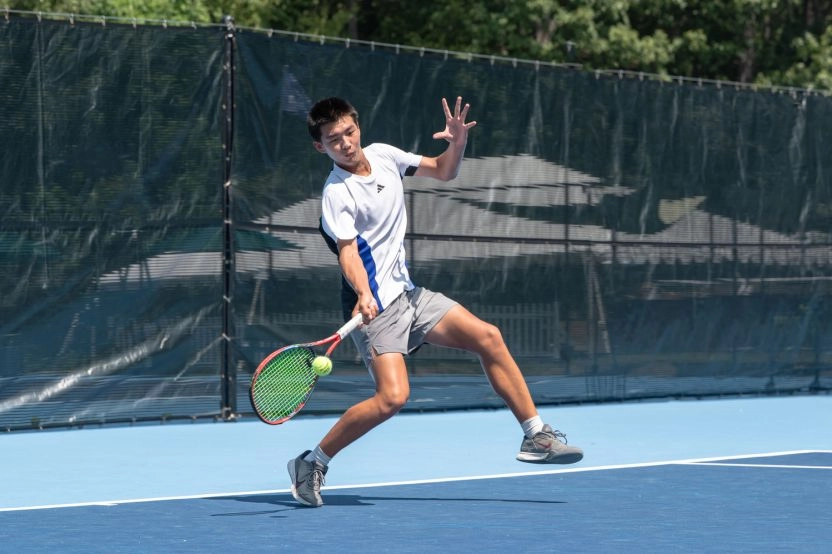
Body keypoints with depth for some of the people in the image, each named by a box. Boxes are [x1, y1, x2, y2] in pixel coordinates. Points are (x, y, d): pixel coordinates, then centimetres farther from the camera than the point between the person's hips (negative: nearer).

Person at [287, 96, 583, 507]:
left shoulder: (383, 155, 6)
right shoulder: (337, 194, -15)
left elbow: (443, 172, 17)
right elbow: (348, 253, -27)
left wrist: (457, 143, -5)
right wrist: (363, 295, -46)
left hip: (407, 293, 8)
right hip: (376, 307, -8)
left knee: (488, 338, 0)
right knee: (392, 397, -22)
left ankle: (535, 435, 9)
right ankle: (312, 463, -8)